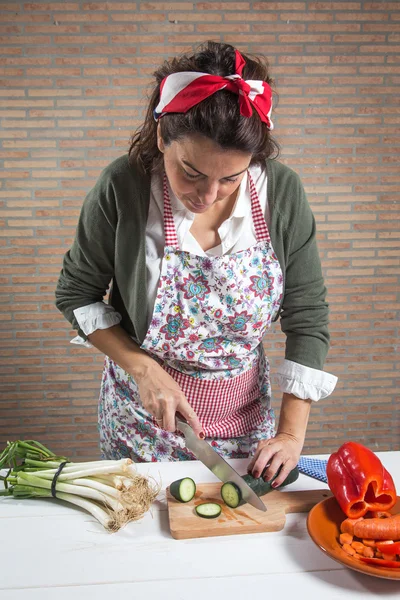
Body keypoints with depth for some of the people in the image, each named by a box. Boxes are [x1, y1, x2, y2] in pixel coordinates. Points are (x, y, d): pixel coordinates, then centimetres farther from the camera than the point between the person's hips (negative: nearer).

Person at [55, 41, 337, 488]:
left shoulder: (281, 191, -17)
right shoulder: (122, 188, -22)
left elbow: (307, 316, -9)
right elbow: (76, 294, -8)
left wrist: (292, 433, -13)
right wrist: (142, 368, -19)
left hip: (244, 411, 2)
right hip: (143, 417, -1)